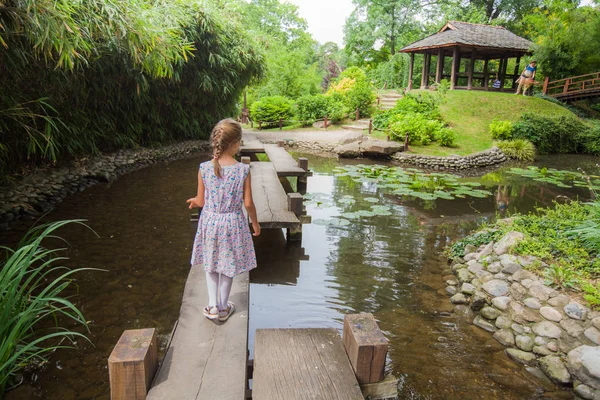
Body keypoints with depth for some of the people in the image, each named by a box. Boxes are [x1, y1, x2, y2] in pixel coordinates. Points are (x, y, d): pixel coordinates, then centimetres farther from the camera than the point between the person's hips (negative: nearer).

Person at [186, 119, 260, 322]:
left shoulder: (204, 168, -12)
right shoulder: (243, 170, -17)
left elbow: (201, 202, -4)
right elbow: (248, 203, -12)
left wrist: (194, 201, 20)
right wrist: (255, 222, 5)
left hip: (210, 222, 2)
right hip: (232, 223, -1)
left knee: (211, 264, 22)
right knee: (227, 267, 17)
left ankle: (212, 307, 27)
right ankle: (223, 308, 32)